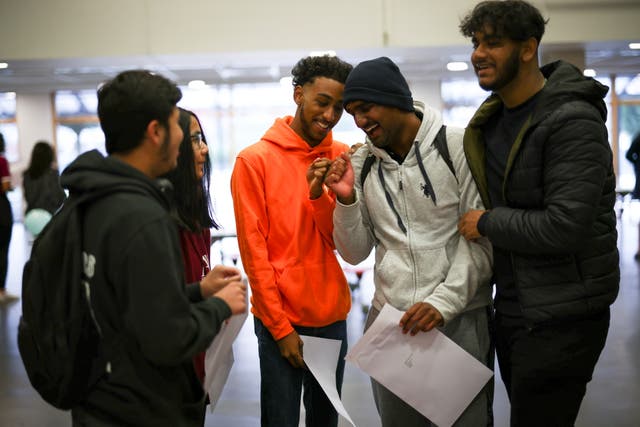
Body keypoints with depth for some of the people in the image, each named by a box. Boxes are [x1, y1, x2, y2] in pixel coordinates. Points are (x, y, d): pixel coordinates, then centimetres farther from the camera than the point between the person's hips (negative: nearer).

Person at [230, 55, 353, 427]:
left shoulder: (342, 157, 4)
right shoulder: (255, 160, -7)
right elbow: (254, 250, -8)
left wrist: (319, 195, -17)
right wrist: (280, 326, -9)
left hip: (333, 316, 4)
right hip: (280, 319, -4)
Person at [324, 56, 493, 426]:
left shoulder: (459, 147, -9)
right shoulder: (361, 164, 4)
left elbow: (483, 240, -10)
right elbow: (355, 253, 8)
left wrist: (444, 301, -19)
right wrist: (346, 201, -9)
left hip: (460, 317, -4)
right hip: (390, 319, 4)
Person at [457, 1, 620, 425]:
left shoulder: (573, 122, -19)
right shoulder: (493, 117, 9)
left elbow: (566, 227, -26)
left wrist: (487, 223, -14)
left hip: (563, 318, -9)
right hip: (512, 308, 9)